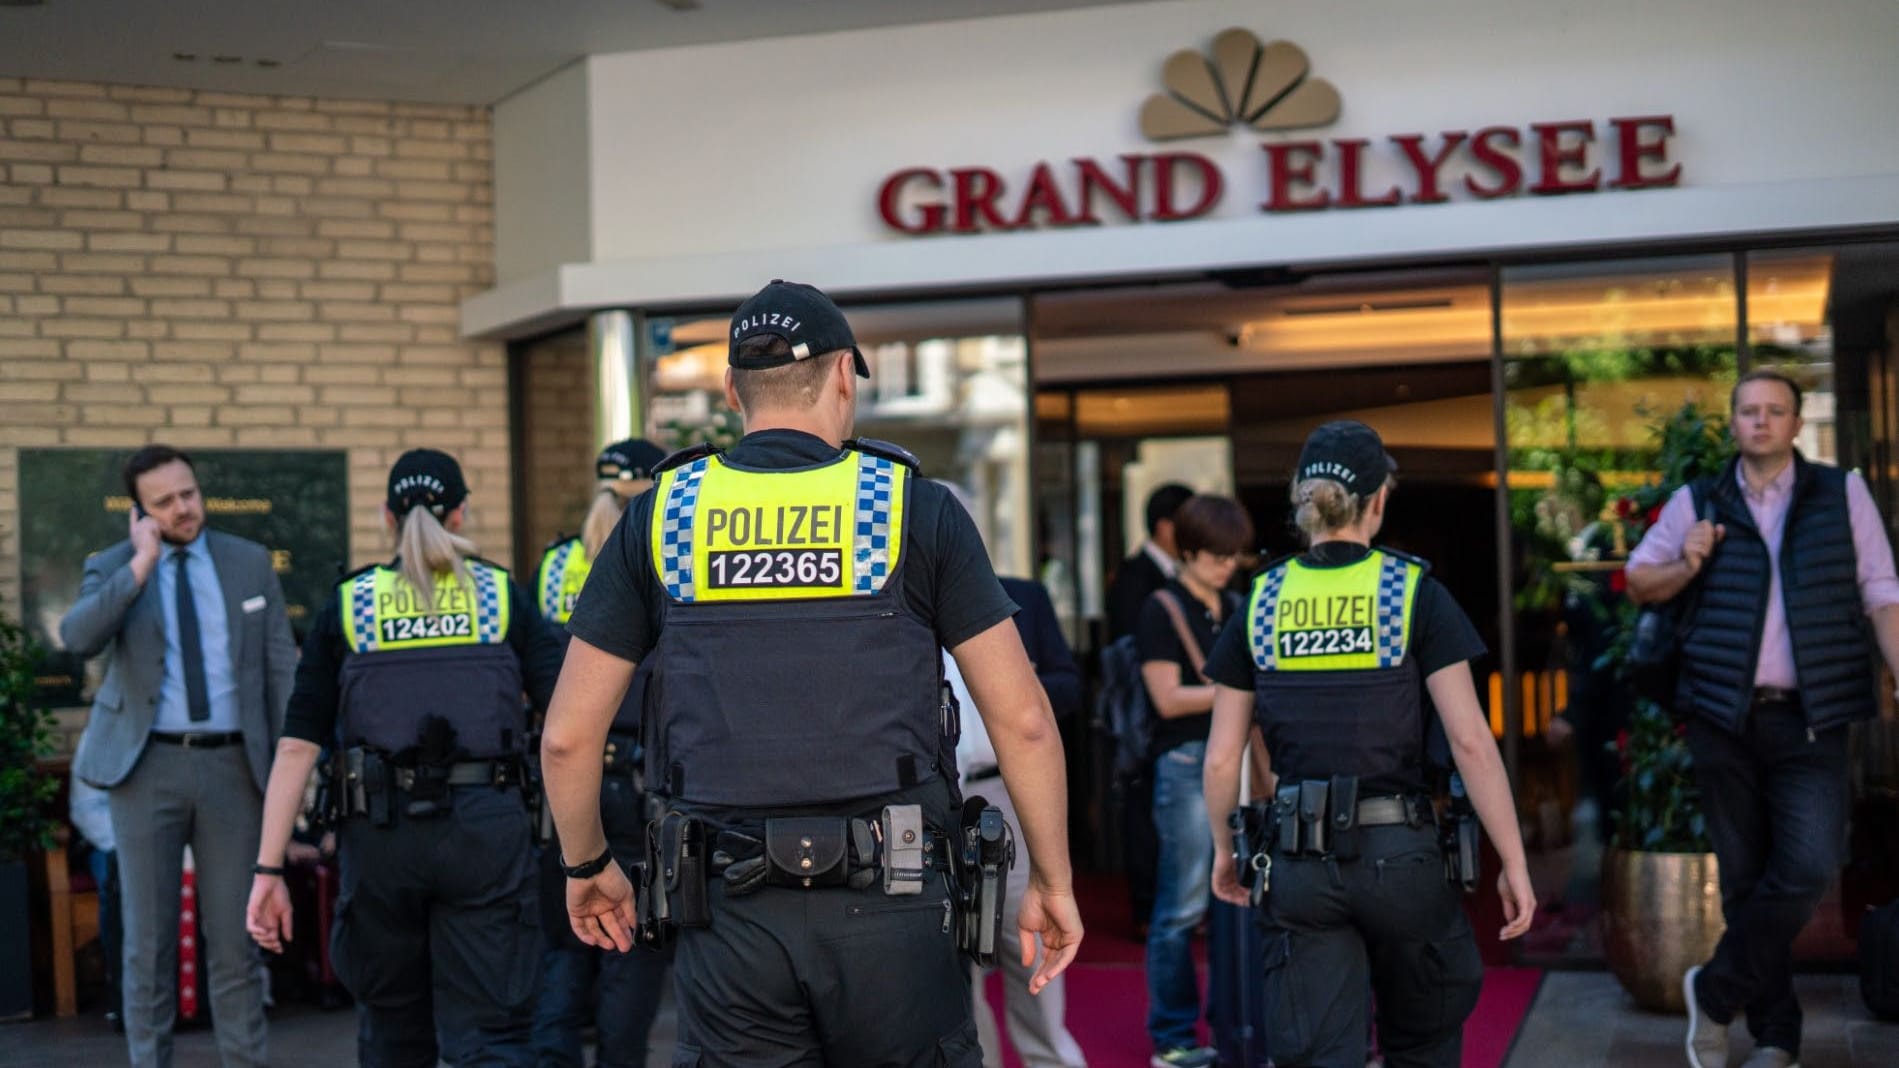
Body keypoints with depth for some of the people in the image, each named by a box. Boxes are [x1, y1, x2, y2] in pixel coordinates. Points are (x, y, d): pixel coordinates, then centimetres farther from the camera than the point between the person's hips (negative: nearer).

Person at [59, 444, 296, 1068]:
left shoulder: (250, 563, 7)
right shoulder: (112, 568, 3)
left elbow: (281, 664, 6)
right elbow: (78, 638, -17)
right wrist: (141, 564, -17)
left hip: (232, 764, 1)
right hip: (147, 764, 0)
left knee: (234, 935, 3)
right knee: (148, 938, 5)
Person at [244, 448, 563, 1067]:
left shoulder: (348, 605, 8)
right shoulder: (501, 596, 7)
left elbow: (297, 746, 2)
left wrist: (269, 870, 2)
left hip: (380, 831, 1)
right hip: (487, 826, -1)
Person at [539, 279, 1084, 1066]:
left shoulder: (662, 514, 6)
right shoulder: (914, 507, 1)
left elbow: (567, 735, 7)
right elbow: (1023, 720, 0)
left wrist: (587, 865, 23)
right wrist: (1052, 880, 11)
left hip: (728, 909, 2)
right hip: (888, 906, -1)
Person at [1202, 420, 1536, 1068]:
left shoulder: (1262, 602, 3)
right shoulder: (1414, 593, -5)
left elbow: (1221, 760, 5)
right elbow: (1470, 741, -10)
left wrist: (1224, 851, 20)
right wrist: (1514, 862, -3)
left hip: (1299, 860, 2)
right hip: (1397, 851, -1)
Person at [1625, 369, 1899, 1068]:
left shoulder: (1842, 495, 5)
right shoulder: (1698, 504, 8)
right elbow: (1638, 582, 15)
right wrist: (1686, 568, -5)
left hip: (1809, 721, -1)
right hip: (1724, 718, 1)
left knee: (1809, 868, -14)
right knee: (1745, 876, 6)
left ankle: (1716, 993, 5)